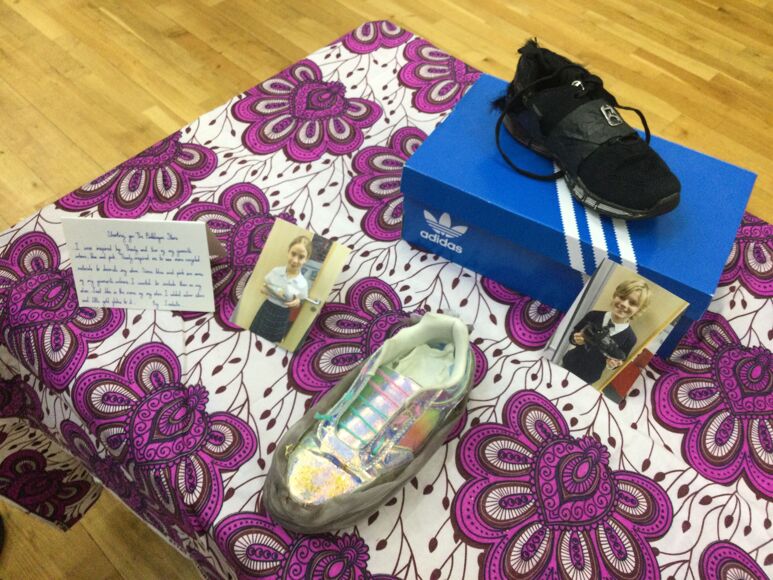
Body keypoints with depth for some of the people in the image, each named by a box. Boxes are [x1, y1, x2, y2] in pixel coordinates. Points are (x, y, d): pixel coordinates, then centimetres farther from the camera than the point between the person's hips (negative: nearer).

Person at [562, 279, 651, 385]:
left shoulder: (629, 338, -20)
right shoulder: (594, 315, -16)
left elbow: (620, 362, -6)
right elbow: (573, 335, -3)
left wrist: (612, 364, -28)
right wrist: (576, 339, -24)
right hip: (569, 364, 2)